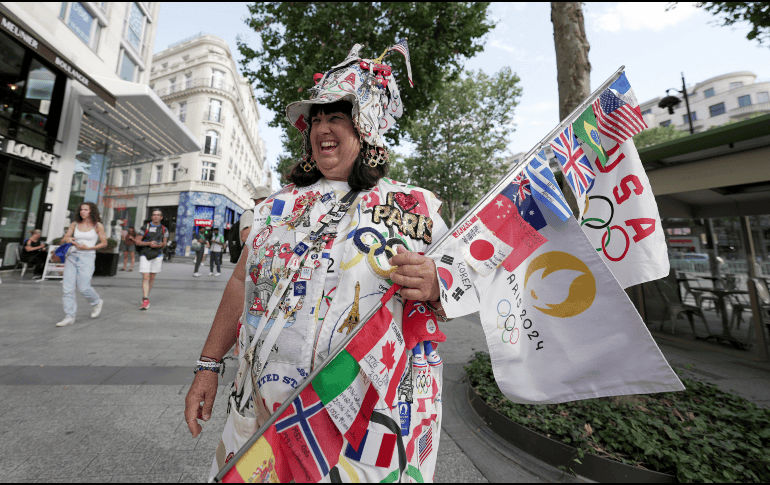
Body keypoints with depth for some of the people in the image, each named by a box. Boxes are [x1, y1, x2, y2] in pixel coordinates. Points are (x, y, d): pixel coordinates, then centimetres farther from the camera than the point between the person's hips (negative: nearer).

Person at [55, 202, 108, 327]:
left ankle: (97, 302, 25)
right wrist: (67, 239, -16)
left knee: (83, 287, -5)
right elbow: (62, 241, 7)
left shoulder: (97, 225, -1)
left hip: (87, 258, -4)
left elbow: (104, 243, 1)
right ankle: (69, 317, 5)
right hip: (72, 257, 4)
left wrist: (88, 248, -11)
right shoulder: (74, 224, 9)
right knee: (68, 287, -2)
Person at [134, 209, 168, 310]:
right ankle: (145, 301, -13)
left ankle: (146, 296, 26)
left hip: (157, 256, 3)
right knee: (146, 278, -10)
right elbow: (137, 241, 0)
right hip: (145, 255, -2)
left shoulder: (164, 229, 7)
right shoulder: (145, 228, -1)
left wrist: (161, 245, -9)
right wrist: (149, 243, -17)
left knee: (152, 278, 10)